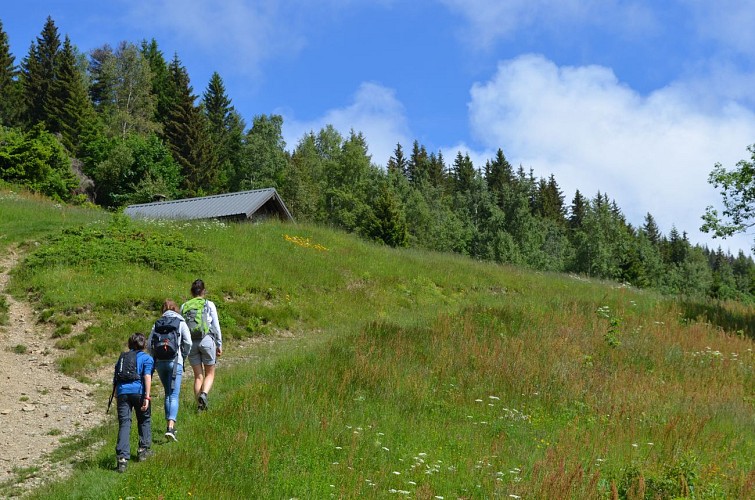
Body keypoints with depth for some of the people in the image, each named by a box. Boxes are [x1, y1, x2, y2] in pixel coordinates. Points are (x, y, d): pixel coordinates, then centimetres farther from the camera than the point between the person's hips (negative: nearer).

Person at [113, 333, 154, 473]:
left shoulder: (122, 357, 26)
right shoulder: (146, 358, 12)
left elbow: (115, 379, 23)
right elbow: (147, 377, -4)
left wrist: (116, 394, 32)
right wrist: (147, 397, -10)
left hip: (122, 391, 3)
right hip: (138, 391, -3)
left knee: (124, 424, -3)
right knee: (145, 420, 20)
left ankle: (122, 457, -14)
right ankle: (143, 449, 20)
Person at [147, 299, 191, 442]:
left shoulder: (157, 324, 8)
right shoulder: (181, 323, 1)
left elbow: (149, 344, 3)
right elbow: (188, 343, -5)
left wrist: (155, 357, 15)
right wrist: (183, 356, 12)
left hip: (159, 362, 3)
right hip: (175, 362, -3)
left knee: (167, 394, 18)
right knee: (174, 395, -6)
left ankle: (170, 425, 22)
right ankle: (171, 427, -20)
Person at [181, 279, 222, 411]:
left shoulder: (184, 306, 9)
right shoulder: (209, 305, 1)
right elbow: (216, 326, 1)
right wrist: (219, 345, 9)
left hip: (191, 343, 3)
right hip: (207, 340, -3)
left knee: (198, 376, 12)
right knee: (210, 374, 9)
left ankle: (199, 405, 6)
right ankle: (204, 394, -18)